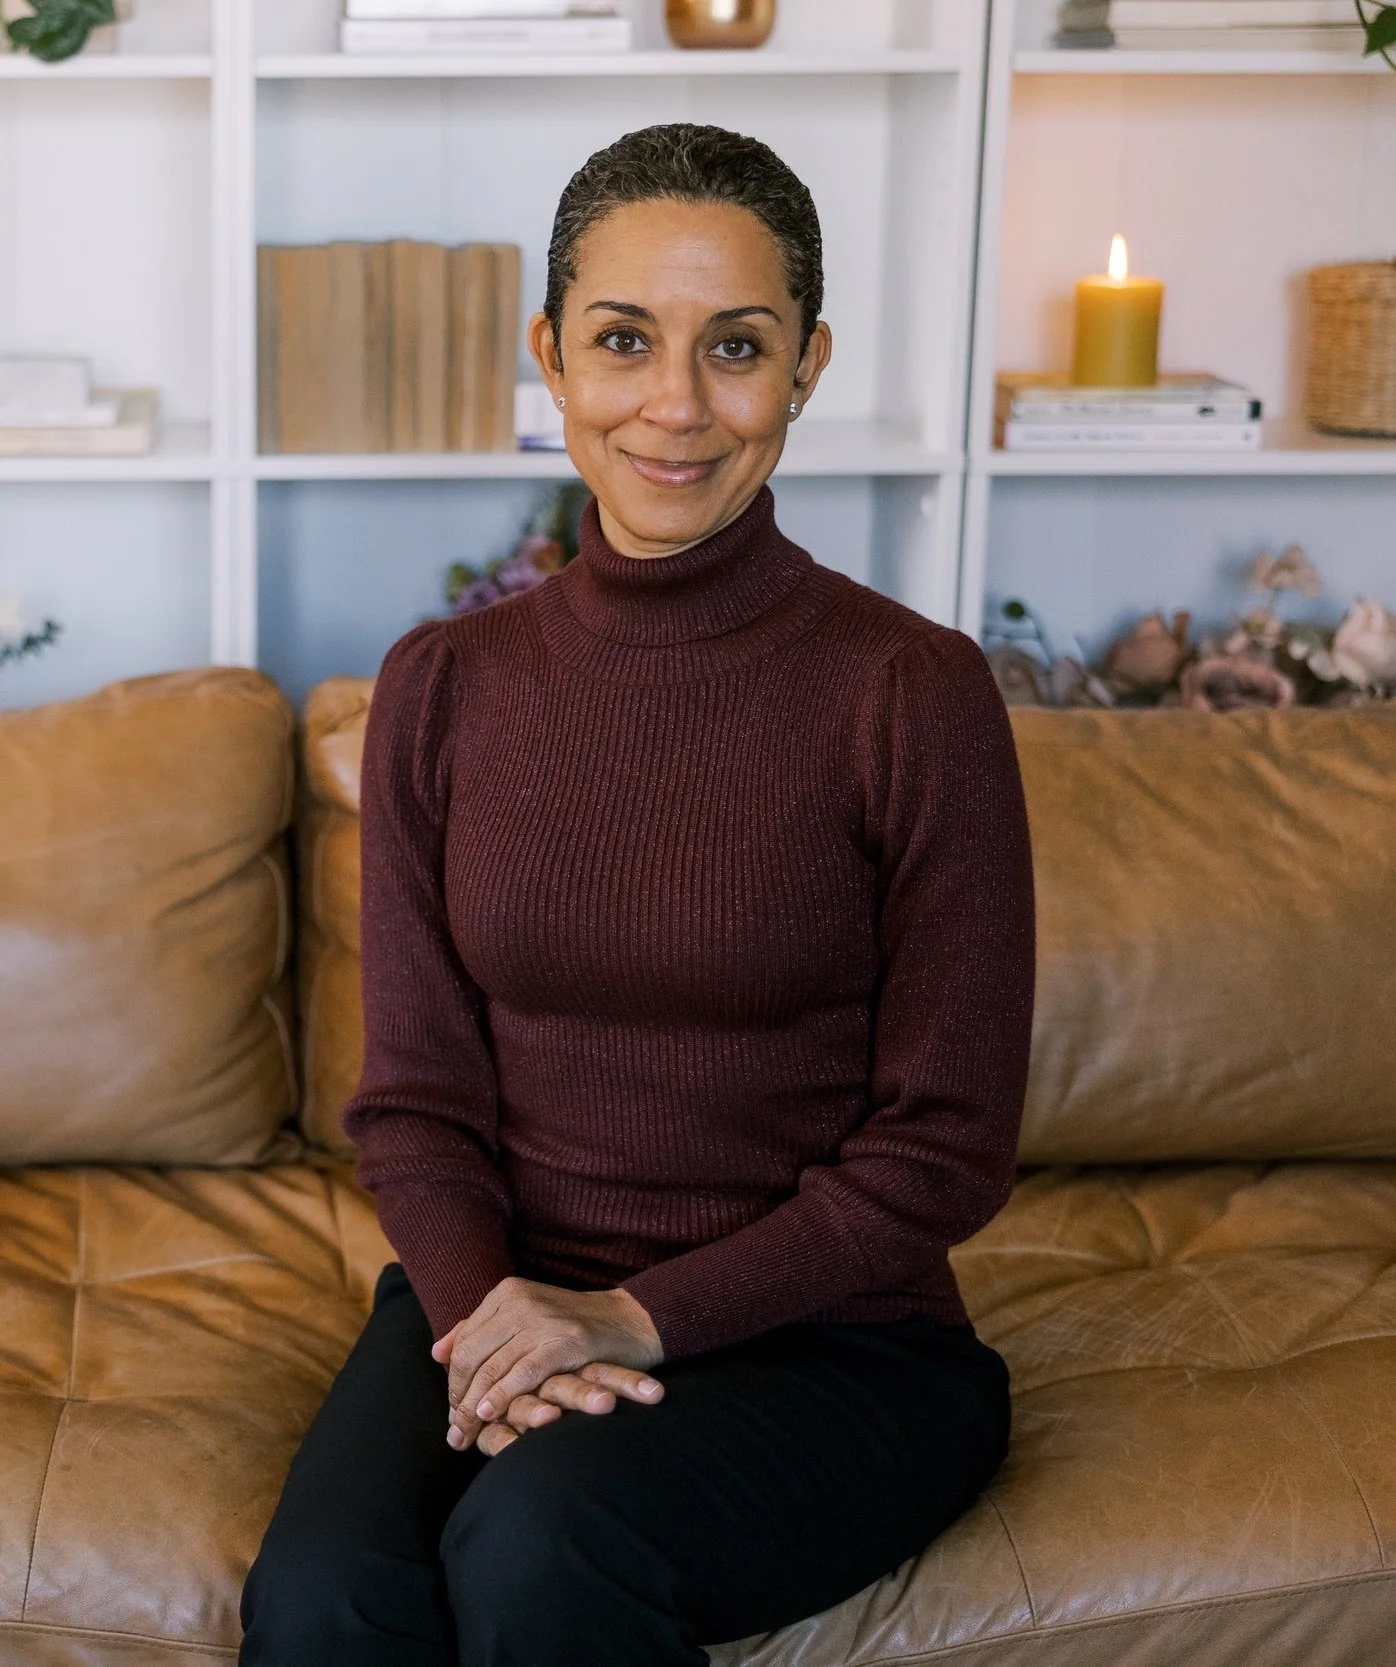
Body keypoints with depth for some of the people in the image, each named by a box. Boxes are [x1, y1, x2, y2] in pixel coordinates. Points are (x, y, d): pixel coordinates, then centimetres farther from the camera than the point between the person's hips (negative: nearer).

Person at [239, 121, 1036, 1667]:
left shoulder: (917, 693, -8)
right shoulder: (444, 685, 3)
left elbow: (945, 1149, -6)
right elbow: (414, 1094, 5)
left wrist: (640, 1317, -14)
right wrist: (482, 1308, -14)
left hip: (828, 1334, -2)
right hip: (498, 1298, 2)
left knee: (543, 1534, -31)